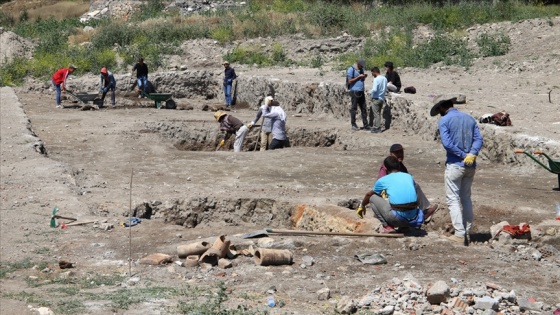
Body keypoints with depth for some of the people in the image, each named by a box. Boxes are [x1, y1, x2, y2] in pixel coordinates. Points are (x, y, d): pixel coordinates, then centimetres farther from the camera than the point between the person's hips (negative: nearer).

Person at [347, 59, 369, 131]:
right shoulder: (351, 69, -7)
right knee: (354, 108, -2)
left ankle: (365, 125, 8)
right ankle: (353, 125, 3)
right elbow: (349, 81, -11)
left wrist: (364, 77, 3)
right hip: (355, 91, -7)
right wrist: (358, 77, -14)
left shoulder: (361, 69, 16)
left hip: (361, 91, 8)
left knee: (364, 108, 6)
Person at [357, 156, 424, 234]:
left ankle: (387, 227, 4)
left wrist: (362, 206, 47)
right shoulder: (409, 177, 17)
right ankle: (405, 226, 17)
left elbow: (369, 195, 26)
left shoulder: (383, 180, 8)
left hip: (397, 217, -5)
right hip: (413, 217, 5)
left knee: (372, 198, 13)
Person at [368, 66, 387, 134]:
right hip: (382, 98, 8)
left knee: (376, 114, -1)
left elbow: (374, 89, -24)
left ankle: (377, 128, 0)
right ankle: (375, 126, 21)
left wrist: (370, 92, -6)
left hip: (376, 98, -8)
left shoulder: (376, 79, -18)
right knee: (378, 113, 14)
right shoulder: (384, 79, 6)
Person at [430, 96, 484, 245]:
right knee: (466, 198, 16)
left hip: (455, 165, -6)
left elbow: (447, 143, -17)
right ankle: (468, 233, 19)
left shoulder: (444, 121, -6)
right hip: (471, 166, 6)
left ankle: (460, 234, -5)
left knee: (453, 199, 0)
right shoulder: (469, 118, 12)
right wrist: (471, 154, -10)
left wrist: (463, 155, -11)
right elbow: (479, 140, 2)